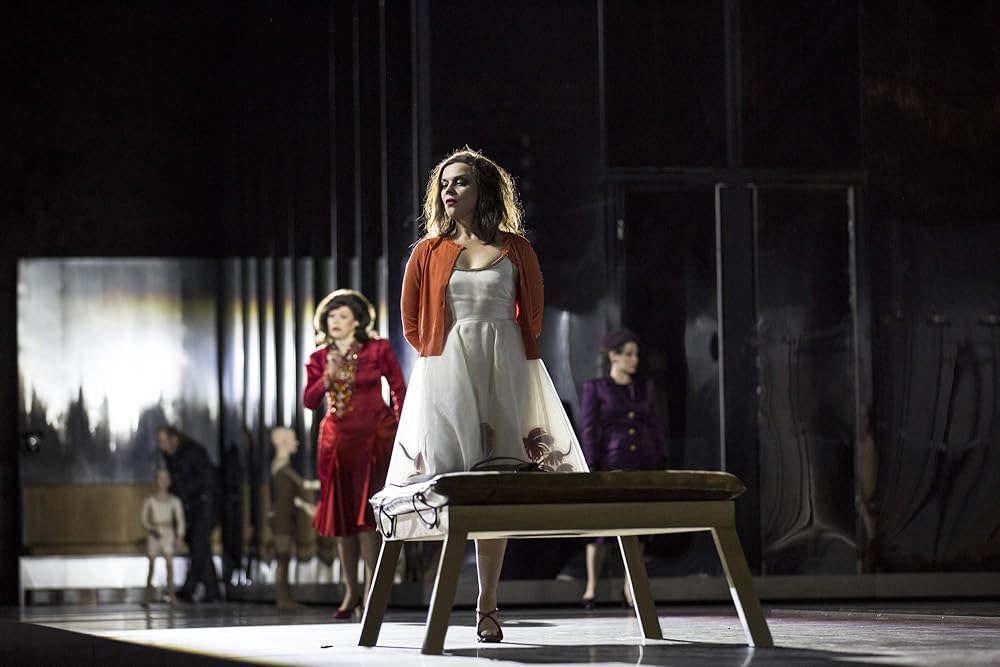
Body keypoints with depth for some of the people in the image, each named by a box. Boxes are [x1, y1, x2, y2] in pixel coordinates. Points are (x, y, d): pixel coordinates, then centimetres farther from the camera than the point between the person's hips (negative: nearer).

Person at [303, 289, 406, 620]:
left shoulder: (378, 350, -1)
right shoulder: (319, 359, 7)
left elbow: (399, 390, 1)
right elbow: (309, 401, -2)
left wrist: (400, 429, -5)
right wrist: (328, 378, -17)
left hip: (374, 437, -4)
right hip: (336, 439, 4)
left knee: (366, 514, -11)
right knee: (341, 515, 5)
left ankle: (370, 591, -10)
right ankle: (350, 590, 12)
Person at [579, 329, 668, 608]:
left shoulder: (645, 386, 12)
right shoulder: (595, 388, 1)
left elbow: (655, 426, 12)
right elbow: (589, 430, -3)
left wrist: (661, 465, 5)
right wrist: (592, 469, -11)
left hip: (643, 461, 4)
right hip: (611, 462, -4)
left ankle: (630, 587, 8)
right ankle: (591, 586, -2)